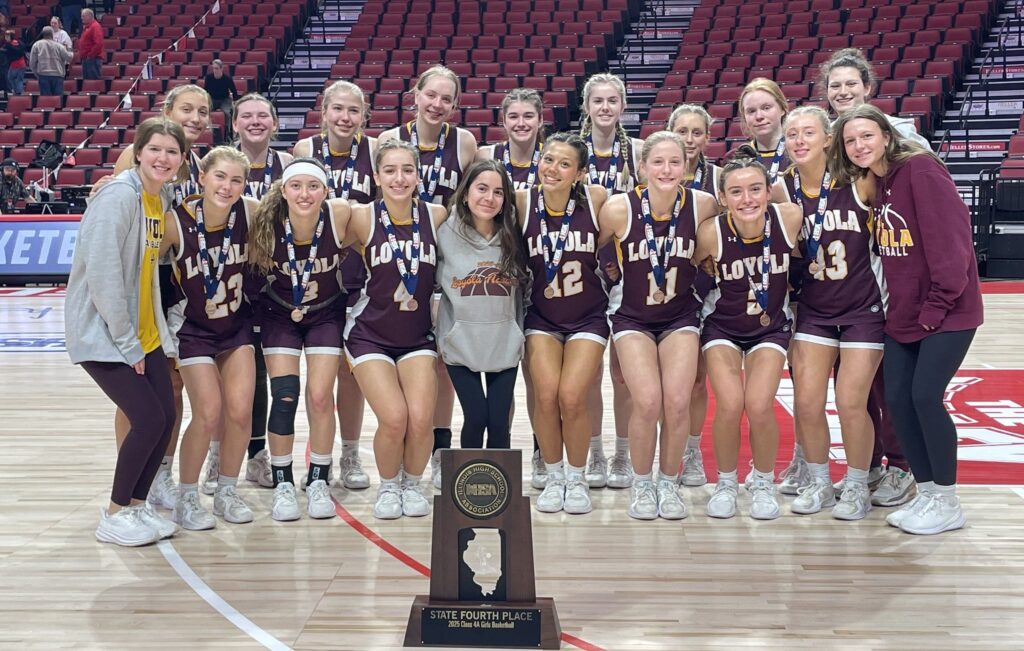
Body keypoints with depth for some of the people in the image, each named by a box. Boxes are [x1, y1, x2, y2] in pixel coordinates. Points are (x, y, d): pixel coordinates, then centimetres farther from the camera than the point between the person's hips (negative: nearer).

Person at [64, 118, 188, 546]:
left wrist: (159, 333, 9)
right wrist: (126, 342, -18)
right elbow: (103, 275, -22)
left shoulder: (163, 198, 6)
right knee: (148, 419, -10)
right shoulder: (119, 195, -19)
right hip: (101, 334, -8)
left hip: (143, 334, 8)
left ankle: (136, 504, 23)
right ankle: (114, 516, 8)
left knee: (165, 417, 5)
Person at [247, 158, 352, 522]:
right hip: (280, 315, 0)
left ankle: (318, 482, 12)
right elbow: (249, 265, -8)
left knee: (320, 397, -6)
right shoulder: (266, 223, -25)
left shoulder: (340, 216, -26)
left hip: (326, 314, 0)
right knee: (284, 397, -8)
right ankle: (282, 485, 8)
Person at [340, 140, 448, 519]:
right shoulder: (363, 217, -10)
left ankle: (412, 484, 14)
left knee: (420, 418, -16)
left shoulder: (437, 216, -5)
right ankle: (388, 486, 12)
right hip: (370, 334, -2)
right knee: (394, 418, -18)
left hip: (417, 336, 2)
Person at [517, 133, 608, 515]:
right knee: (545, 395, -16)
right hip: (542, 315, 1)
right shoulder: (523, 201, -9)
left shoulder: (596, 198, -11)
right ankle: (554, 476, 9)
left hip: (588, 315, -1)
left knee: (571, 397, -15)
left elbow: (610, 239, 7)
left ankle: (577, 478, 10)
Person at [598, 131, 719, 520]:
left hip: (681, 316, 2)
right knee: (647, 402, -19)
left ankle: (669, 484, 10)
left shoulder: (703, 205, -11)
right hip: (633, 317, -1)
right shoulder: (619, 209, -17)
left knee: (678, 402, -15)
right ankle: (642, 485, 6)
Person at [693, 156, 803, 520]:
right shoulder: (712, 232, -23)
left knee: (759, 406, -17)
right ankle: (725, 484, 8)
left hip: (771, 326, 1)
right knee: (730, 404, -19)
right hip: (722, 326, -1)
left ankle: (764, 483, 11)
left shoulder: (790, 218, -21)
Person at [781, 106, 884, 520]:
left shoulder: (857, 183, -13)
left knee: (851, 404, -4)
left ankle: (857, 488, 17)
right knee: (806, 402, -1)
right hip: (813, 311, 3)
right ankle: (818, 483, 20)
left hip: (863, 308, -3)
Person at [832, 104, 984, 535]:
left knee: (925, 396, -11)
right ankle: (926, 493, 19)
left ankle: (947, 503, 4)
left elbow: (951, 238, -20)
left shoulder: (921, 170, -14)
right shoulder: (872, 184, 9)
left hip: (946, 314, -8)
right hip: (903, 316, 8)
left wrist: (938, 305, -19)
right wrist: (899, 305, 5)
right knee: (897, 399, 4)